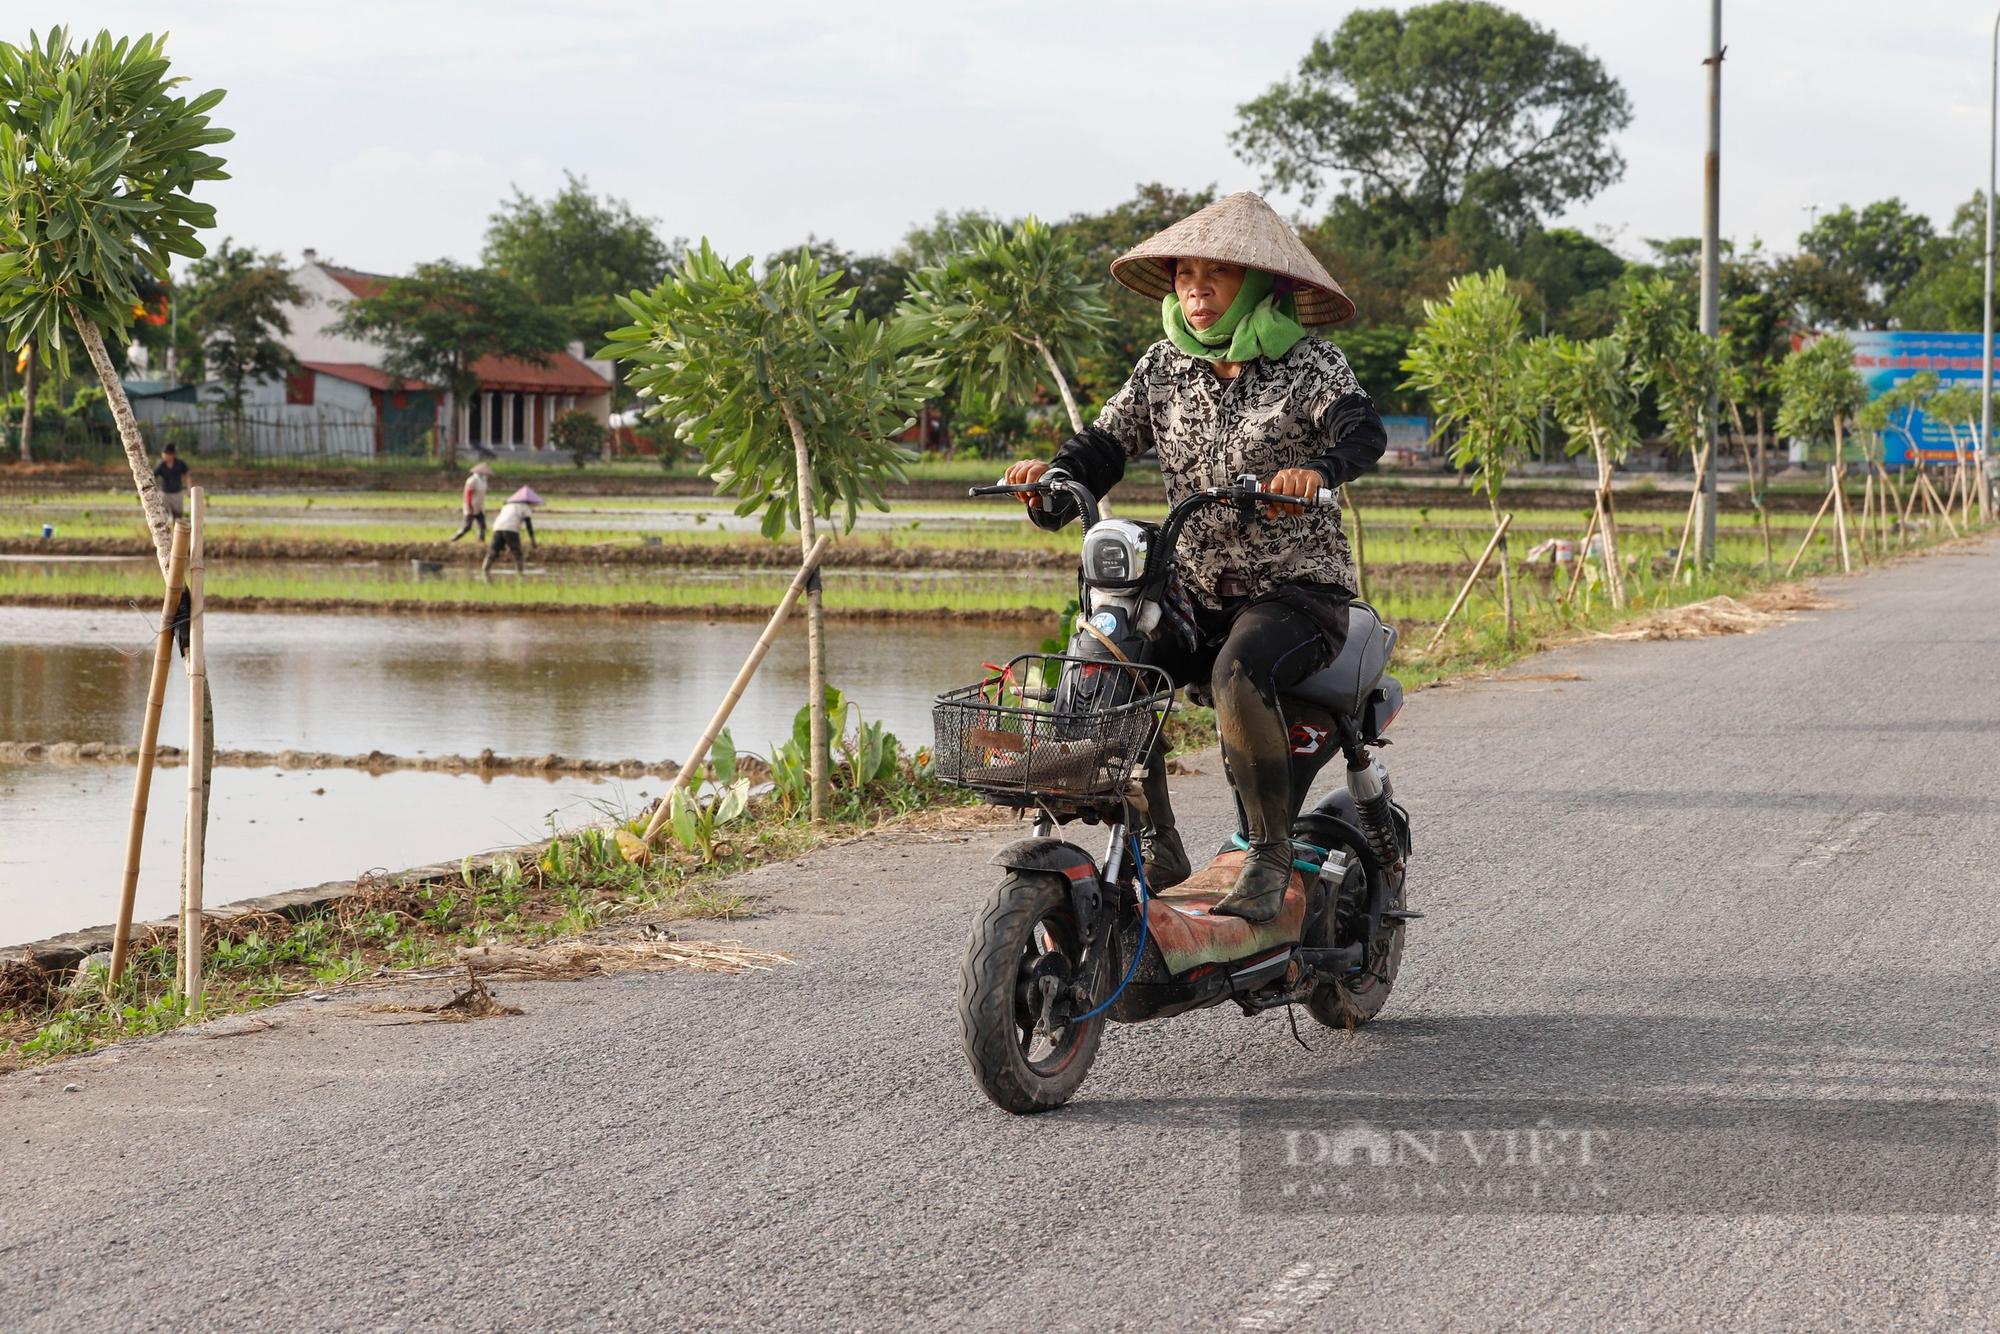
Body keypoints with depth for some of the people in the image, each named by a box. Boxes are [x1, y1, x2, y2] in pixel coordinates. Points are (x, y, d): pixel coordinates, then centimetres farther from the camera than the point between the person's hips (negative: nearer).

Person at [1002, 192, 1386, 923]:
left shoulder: (1308, 364, -6)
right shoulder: (1163, 367, 9)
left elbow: (1363, 429, -24)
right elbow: (1107, 442, 6)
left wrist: (1316, 468, -46)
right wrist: (1054, 476, -17)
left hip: (1297, 589, -5)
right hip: (1192, 589, 5)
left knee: (1237, 675, -35)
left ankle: (1270, 852, -22)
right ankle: (1155, 847, -7)